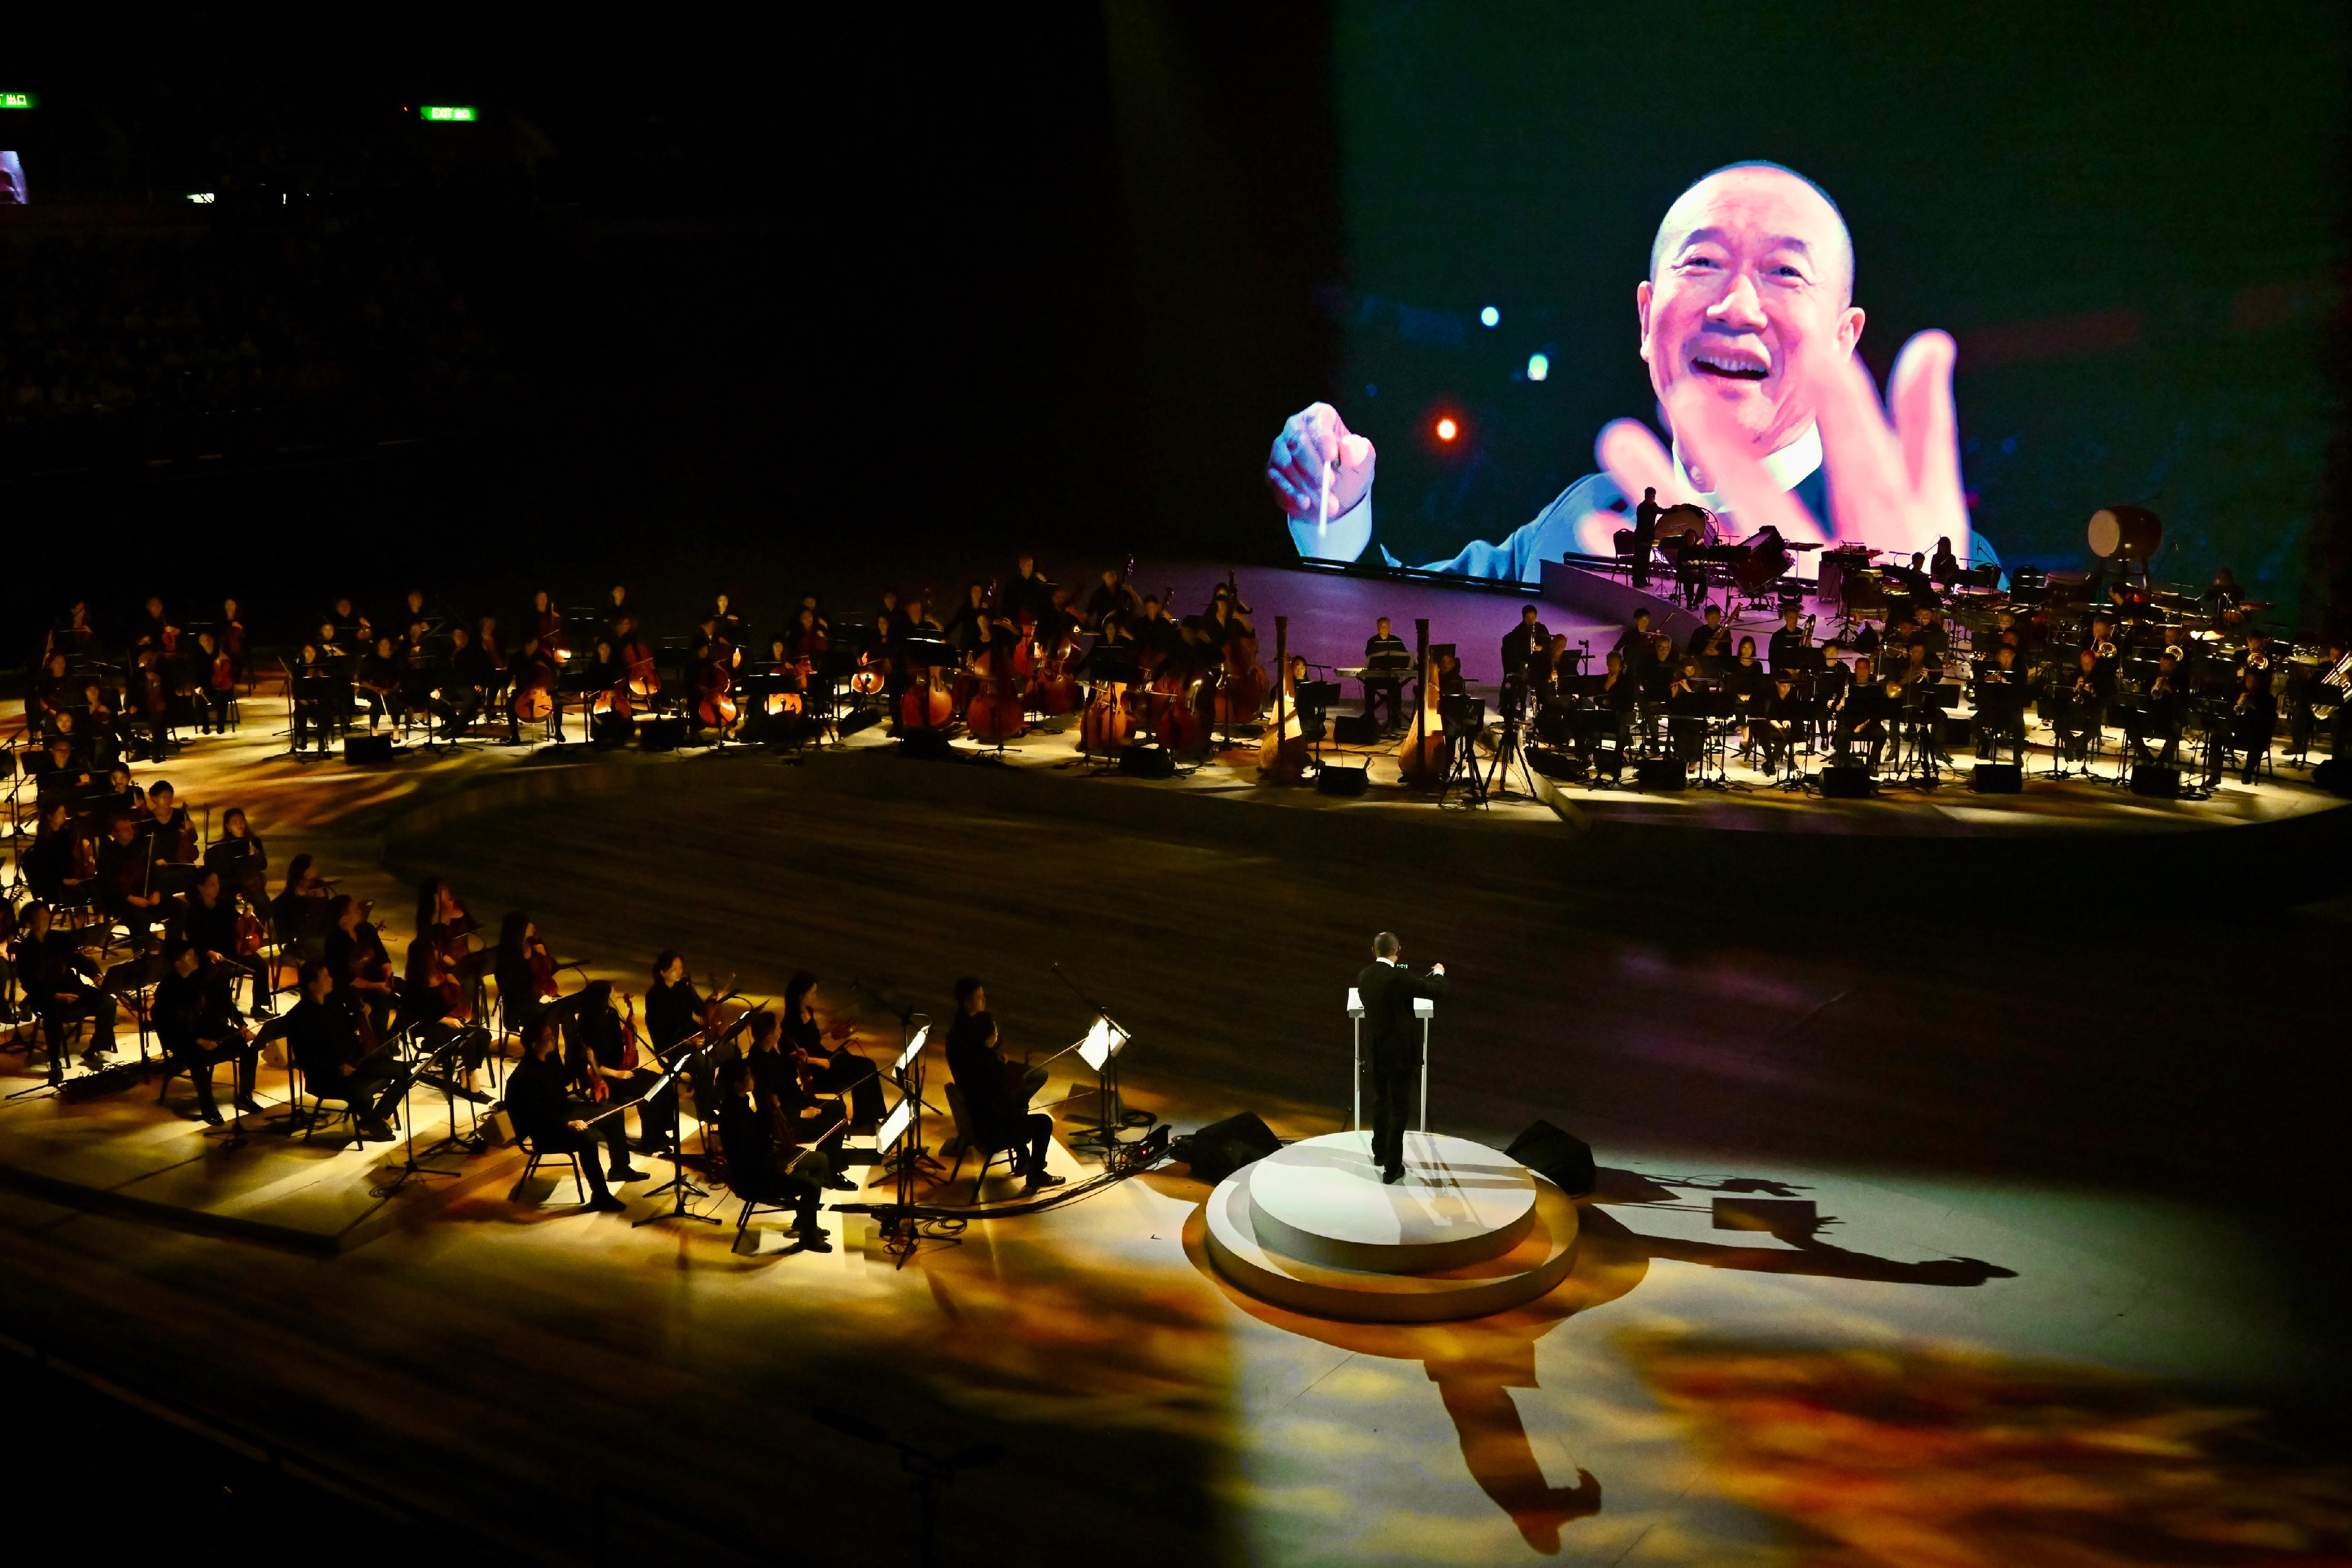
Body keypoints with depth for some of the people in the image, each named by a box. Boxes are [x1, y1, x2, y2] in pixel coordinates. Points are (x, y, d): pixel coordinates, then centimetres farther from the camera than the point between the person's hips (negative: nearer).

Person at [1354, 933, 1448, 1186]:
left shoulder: (1364, 977, -1)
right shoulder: (1400, 977, -20)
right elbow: (1438, 991, -13)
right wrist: (1438, 973, 10)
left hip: (1375, 1051, 6)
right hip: (1399, 1052, -6)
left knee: (1380, 1101, 24)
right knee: (1400, 1108, 2)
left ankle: (1380, 1153, 39)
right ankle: (1392, 1168, 3)